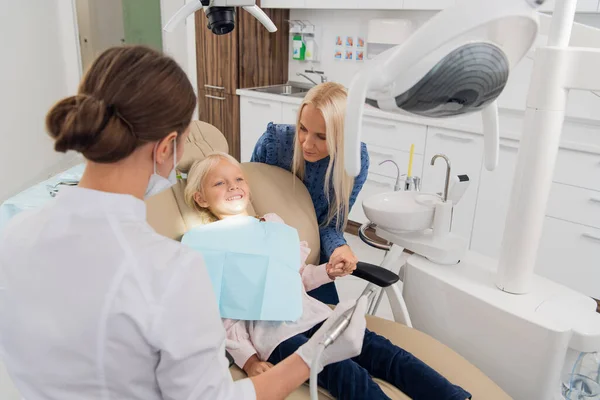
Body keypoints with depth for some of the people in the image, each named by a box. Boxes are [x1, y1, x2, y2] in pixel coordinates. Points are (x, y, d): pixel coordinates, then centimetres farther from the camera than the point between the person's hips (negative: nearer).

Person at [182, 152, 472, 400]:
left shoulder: (273, 222, 19)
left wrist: (327, 272, 7)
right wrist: (247, 358, -13)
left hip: (311, 312, 6)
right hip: (268, 329, -5)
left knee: (380, 350, -15)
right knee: (345, 372, -27)